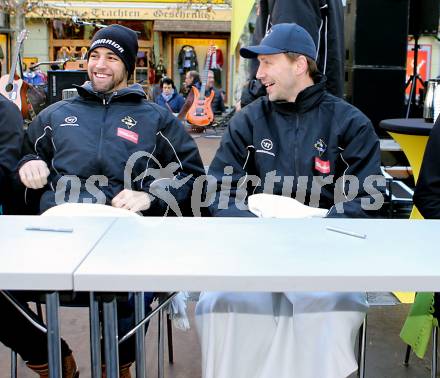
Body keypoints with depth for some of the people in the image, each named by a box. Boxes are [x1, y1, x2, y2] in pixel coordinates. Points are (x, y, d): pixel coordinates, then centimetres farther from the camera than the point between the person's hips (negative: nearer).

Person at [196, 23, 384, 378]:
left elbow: (366, 198, -3)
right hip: (256, 243, 2)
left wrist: (313, 236, -18)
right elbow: (220, 190, 4)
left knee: (335, 303, -31)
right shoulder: (247, 121, 9)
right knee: (219, 301, -26)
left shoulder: (350, 123, 4)